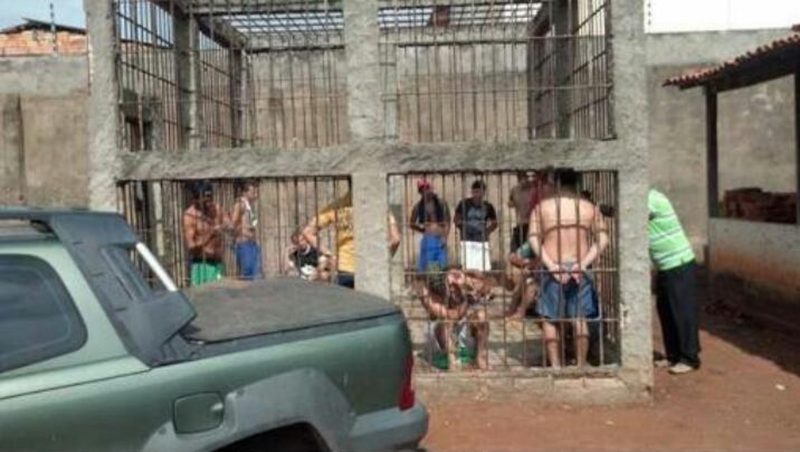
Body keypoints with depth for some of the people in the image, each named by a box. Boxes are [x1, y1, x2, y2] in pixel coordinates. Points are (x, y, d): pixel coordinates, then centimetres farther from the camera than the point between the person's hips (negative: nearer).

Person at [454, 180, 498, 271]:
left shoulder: (488, 206, 3)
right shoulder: (464, 204, -2)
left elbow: (494, 223, 15)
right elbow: (456, 219, 8)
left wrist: (487, 231, 3)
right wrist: (462, 229, 0)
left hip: (482, 241, 2)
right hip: (467, 240, -2)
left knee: (485, 268, -3)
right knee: (468, 268, -8)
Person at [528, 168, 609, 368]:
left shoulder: (541, 207, 2)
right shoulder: (590, 208, 5)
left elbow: (534, 240, -8)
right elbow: (603, 239, -5)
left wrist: (551, 266, -13)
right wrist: (583, 264, -11)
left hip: (552, 269, -1)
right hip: (580, 270, 2)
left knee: (550, 319, 10)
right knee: (579, 318, 9)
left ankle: (555, 365, 8)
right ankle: (581, 365, 10)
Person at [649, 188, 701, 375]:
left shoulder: (652, 199, -18)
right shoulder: (647, 199, 11)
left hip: (679, 265, -9)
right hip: (666, 266, 10)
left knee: (682, 312, -2)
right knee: (665, 311, 13)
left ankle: (690, 358, 7)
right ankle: (674, 355, 22)